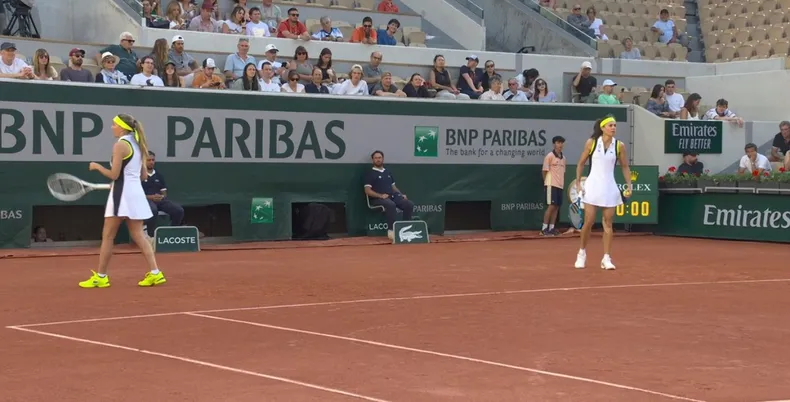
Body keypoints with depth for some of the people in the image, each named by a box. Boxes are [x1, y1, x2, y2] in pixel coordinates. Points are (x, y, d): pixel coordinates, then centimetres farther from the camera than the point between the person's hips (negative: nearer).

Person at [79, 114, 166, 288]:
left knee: (108, 236, 0)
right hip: (136, 192, 8)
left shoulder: (120, 145, -12)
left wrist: (97, 166, 1)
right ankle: (155, 273, 0)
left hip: (122, 194, -8)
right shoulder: (137, 144, 13)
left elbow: (114, 174, -13)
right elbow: (144, 175, 15)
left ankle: (101, 277, 5)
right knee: (138, 236, 8)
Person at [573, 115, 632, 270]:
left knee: (608, 223, 1)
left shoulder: (619, 146, -1)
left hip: (609, 188, 1)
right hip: (592, 186, -1)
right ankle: (582, 253, 18)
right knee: (589, 221, -2)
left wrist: (629, 185, -2)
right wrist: (578, 183, 0)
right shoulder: (591, 142, -3)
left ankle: (606, 258, 5)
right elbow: (581, 163, 5)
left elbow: (625, 167, 8)